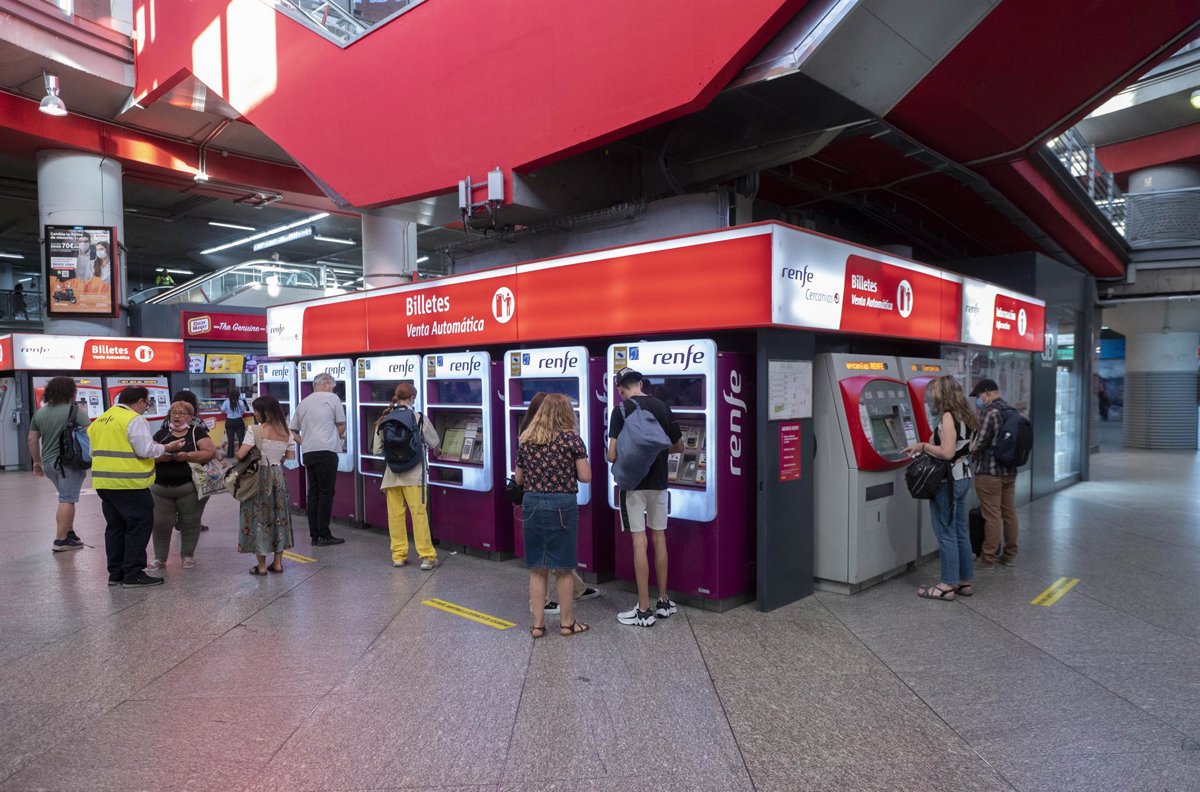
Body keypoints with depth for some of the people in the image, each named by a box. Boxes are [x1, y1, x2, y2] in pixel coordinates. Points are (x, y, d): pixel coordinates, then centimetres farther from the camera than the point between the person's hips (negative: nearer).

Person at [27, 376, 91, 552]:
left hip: (48, 462, 7)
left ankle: (69, 533, 18)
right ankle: (61, 540, -3)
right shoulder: (75, 410, -8)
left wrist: (37, 461, 20)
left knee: (66, 497, 18)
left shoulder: (39, 412, 11)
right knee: (67, 500, -3)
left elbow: (32, 439, 14)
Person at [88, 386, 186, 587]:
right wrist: (168, 447, -2)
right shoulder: (134, 420, -11)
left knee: (115, 526, 16)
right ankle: (133, 574, -2)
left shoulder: (100, 420, 15)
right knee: (139, 525, -1)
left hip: (104, 482, 9)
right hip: (129, 483, -8)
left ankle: (116, 573, 20)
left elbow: (94, 450, 20)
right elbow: (146, 450, -16)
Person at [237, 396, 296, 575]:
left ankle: (262, 565, 10)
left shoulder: (255, 430, -12)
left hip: (259, 477, -4)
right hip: (278, 476, 5)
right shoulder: (286, 433, 3)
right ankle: (277, 562, 19)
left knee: (258, 517, 5)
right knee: (279, 516, 13)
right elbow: (291, 459, 6)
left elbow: (240, 455, -17)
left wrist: (236, 449, 4)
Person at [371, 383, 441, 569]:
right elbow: (434, 444, 4)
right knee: (419, 514, 0)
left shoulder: (384, 421, 0)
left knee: (395, 515, 9)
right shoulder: (420, 419, -8)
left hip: (392, 474, 3)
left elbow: (376, 450, 5)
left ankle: (398, 555, 16)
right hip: (413, 474, -3)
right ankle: (427, 556, 2)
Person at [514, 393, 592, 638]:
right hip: (562, 506, -3)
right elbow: (585, 476, -8)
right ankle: (566, 622, 22)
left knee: (536, 568, 12)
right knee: (563, 568, 9)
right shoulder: (571, 438, -7)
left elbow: (518, 479, 12)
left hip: (532, 505, 3)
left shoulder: (525, 439, 5)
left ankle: (538, 624, 19)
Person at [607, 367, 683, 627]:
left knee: (639, 541, -2)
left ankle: (644, 610, 2)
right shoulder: (663, 408, 3)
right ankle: (664, 602, 23)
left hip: (633, 482, -4)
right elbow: (679, 446, 13)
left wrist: (614, 457, 9)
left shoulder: (621, 411, -11)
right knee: (659, 538, 13)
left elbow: (612, 455, -14)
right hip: (658, 482, 4)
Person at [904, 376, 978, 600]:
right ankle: (964, 581, 22)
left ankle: (948, 585, 4)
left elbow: (947, 452, -25)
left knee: (946, 533, -2)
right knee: (960, 531, 15)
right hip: (963, 477, 9)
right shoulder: (966, 416, 11)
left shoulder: (949, 417, -18)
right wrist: (927, 447, 13)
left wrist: (923, 446, -12)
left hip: (948, 481, -9)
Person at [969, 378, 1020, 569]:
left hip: (989, 472, -8)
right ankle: (1010, 555, 22)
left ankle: (988, 558, 4)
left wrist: (968, 450, 1)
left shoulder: (989, 412, -17)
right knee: (1009, 514, 13)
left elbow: (980, 442, -19)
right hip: (1010, 471, 8)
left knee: (992, 516, -3)